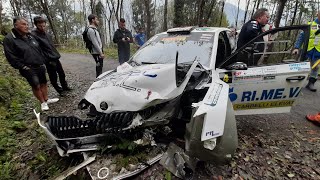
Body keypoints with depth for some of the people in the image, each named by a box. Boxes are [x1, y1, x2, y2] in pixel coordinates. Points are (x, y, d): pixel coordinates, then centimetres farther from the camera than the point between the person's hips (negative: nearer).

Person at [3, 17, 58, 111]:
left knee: (43, 83, 12)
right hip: (28, 69, -6)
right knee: (36, 86, -1)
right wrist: (23, 67, -14)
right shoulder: (9, 39, -9)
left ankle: (46, 99, 26)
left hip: (40, 66, 6)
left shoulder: (30, 36, 11)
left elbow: (39, 50, 18)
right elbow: (11, 57, -11)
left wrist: (43, 62, 12)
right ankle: (43, 103, 12)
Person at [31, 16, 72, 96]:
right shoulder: (33, 35, -13)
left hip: (56, 58, 7)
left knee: (62, 74, 17)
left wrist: (57, 55, 17)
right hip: (49, 61, -7)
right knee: (53, 77, 4)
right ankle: (59, 90, 18)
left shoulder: (47, 34, 10)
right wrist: (48, 60, -19)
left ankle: (65, 86, 34)